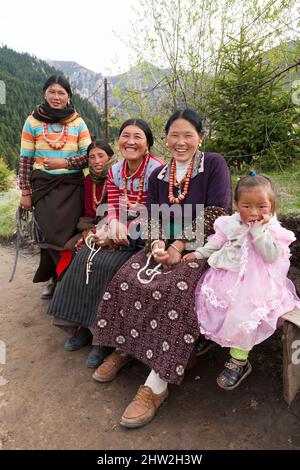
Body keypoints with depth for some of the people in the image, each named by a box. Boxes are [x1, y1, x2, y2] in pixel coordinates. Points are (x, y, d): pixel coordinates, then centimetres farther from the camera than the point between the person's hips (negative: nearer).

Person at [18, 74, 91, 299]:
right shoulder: (33, 121, 4)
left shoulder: (78, 123, 4)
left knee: (64, 233, -4)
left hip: (71, 186, 0)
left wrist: (64, 162, -14)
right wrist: (25, 192, 0)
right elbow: (25, 159, 4)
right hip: (43, 186, 0)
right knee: (49, 234, -4)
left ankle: (59, 279, 16)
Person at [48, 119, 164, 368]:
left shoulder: (157, 170, -15)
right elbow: (113, 208, 4)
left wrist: (122, 232, -25)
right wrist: (113, 224, -20)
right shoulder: (115, 171, 7)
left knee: (109, 264, -25)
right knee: (85, 257, -12)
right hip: (120, 232, 7)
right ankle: (86, 324, 4)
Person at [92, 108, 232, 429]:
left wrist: (180, 246, -17)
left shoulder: (214, 164, -3)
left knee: (175, 290, -31)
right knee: (127, 279, -19)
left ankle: (157, 385, -23)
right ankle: (123, 348, 1)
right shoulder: (158, 175, 12)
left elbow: (216, 215, -12)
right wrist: (158, 244, -15)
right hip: (167, 246, 5)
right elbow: (153, 218, 7)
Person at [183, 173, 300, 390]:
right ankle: (201, 334, 21)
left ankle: (239, 360, -2)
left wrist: (258, 230, -18)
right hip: (227, 278, 5)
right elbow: (216, 243, 17)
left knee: (242, 315, -24)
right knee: (203, 296, -4)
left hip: (255, 284, -5)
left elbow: (271, 255, -18)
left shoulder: (273, 230, -4)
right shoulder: (231, 224, 6)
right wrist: (198, 253, 7)